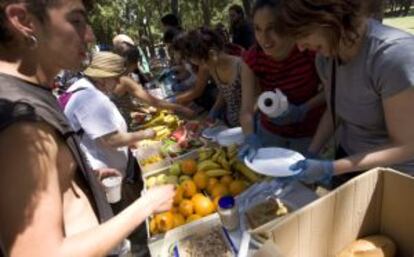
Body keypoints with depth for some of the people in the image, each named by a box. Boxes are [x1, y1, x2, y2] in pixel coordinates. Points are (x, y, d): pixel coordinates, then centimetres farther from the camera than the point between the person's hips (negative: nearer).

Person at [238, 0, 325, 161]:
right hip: (270, 132, 2)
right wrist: (251, 138, -41)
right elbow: (247, 109, -22)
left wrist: (303, 110, -27)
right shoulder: (252, 59, -18)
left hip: (310, 133, -2)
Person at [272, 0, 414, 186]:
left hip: (394, 174, -5)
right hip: (349, 160, 5)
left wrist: (330, 168, -29)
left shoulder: (394, 55, -30)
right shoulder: (325, 56, -11)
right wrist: (310, 154, -7)